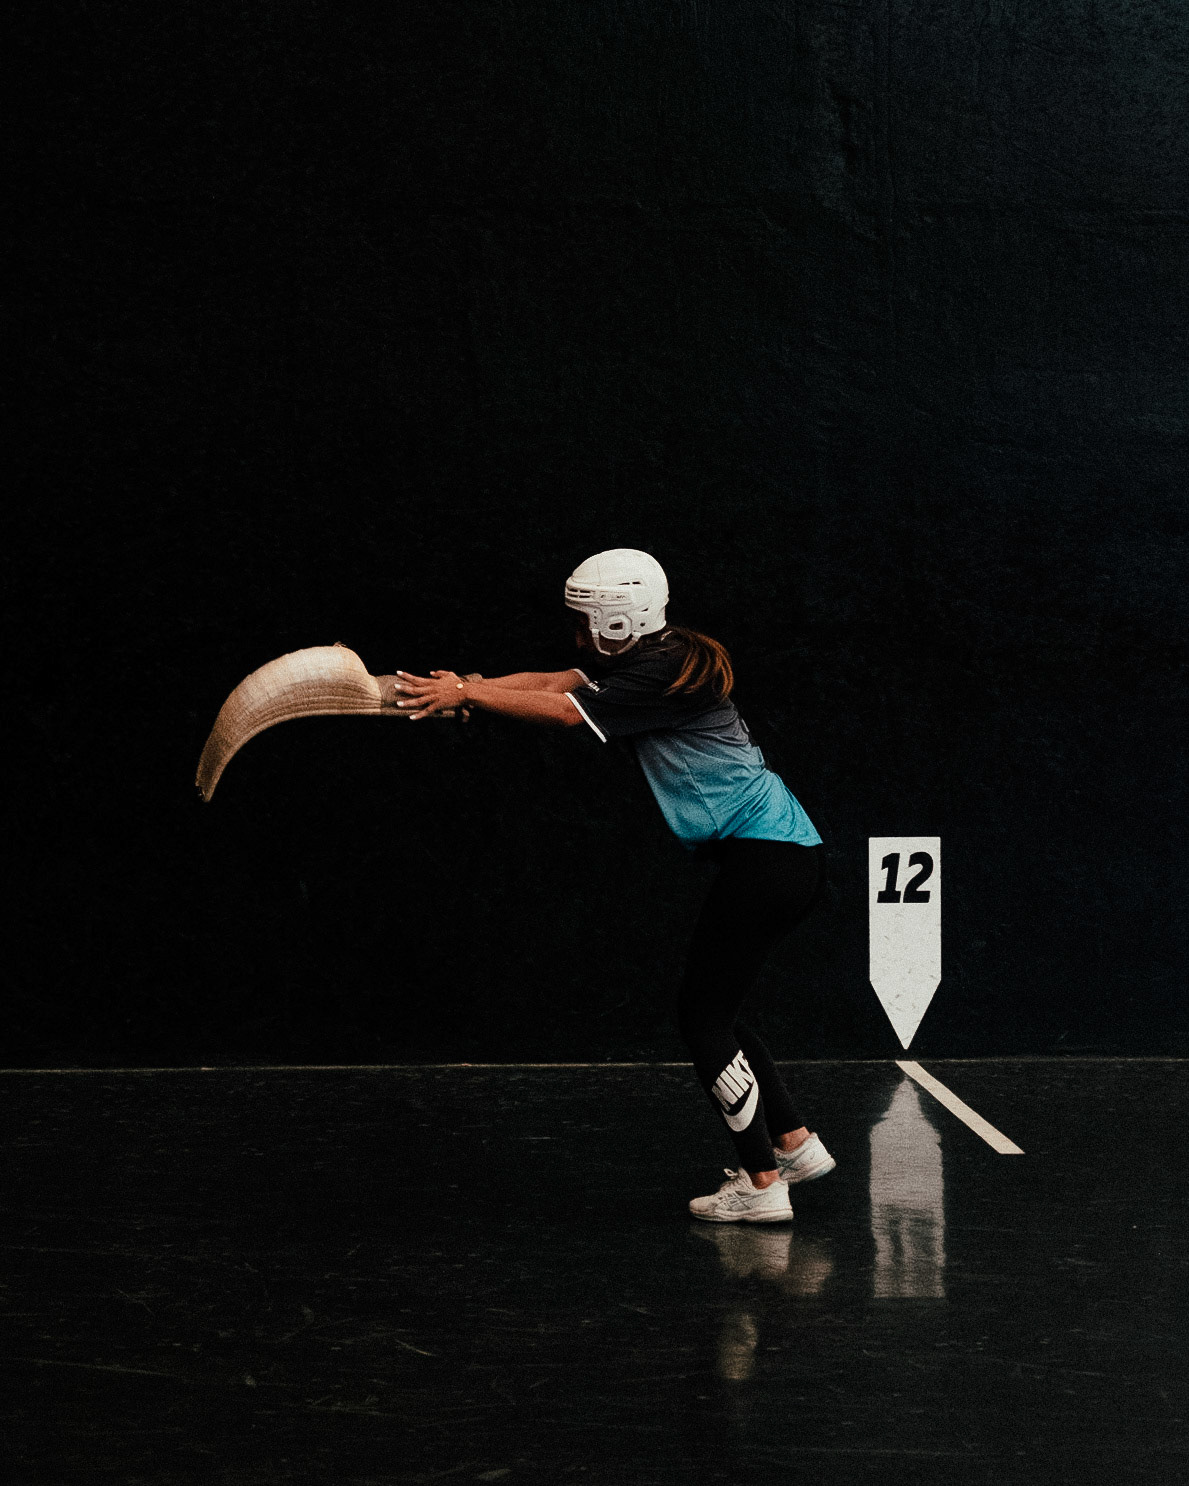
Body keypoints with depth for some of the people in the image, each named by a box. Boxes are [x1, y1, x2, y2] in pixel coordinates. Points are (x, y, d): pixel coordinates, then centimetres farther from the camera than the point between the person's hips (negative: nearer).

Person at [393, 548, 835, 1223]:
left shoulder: (665, 676, -17)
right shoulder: (653, 658, 12)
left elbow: (562, 710, -16)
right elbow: (551, 682, 8)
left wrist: (465, 694, -8)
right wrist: (464, 687, -3)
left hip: (769, 858, -10)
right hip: (781, 855, 10)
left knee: (703, 1018, -4)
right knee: (714, 1011, 16)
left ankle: (762, 1186, 0)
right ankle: (796, 1144, 22)